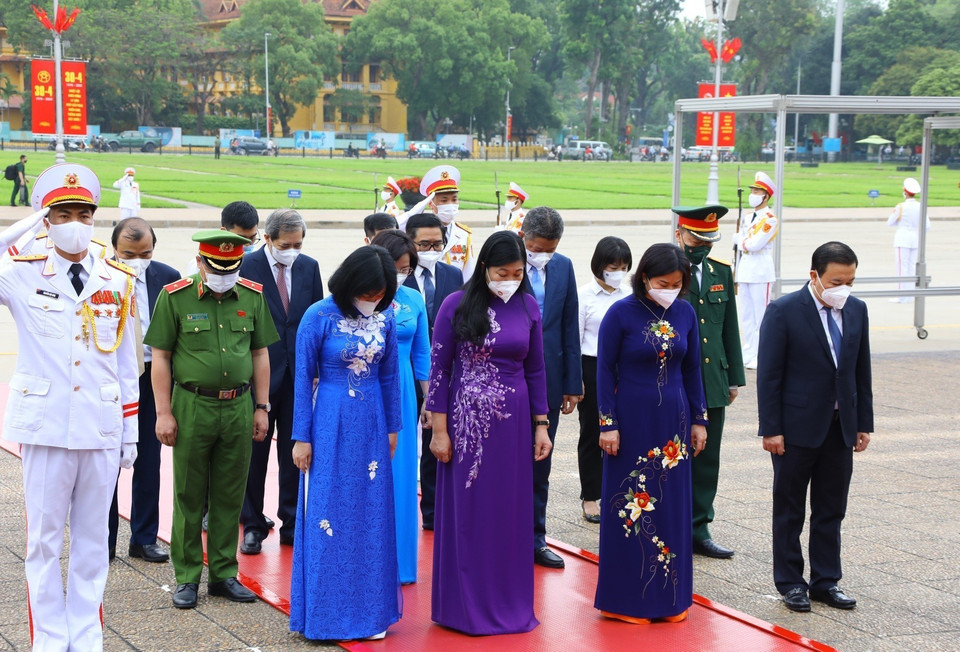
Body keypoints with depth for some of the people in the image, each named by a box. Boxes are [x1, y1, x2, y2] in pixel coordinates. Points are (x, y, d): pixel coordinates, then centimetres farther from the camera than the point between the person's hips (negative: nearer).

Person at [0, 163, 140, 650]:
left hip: (101, 429, 2)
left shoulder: (118, 282, 7)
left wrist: (131, 434, 9)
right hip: (45, 427, -2)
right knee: (44, 540, 4)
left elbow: (126, 366, 10)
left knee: (92, 538, 9)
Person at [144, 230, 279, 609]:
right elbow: (160, 357, -2)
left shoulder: (252, 296, 6)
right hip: (192, 407, -3)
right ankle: (187, 578, 14)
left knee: (230, 497, 9)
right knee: (189, 497, 4)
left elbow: (260, 354, 12)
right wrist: (163, 412, -6)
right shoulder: (175, 297, -4)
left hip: (239, 408, 3)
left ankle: (224, 574, 20)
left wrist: (262, 407, 8)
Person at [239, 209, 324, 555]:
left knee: (295, 451, 8)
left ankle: (293, 524, 18)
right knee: (255, 451, 6)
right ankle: (253, 526, 16)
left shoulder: (309, 267, 6)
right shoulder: (246, 266, -6)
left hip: (299, 372, 3)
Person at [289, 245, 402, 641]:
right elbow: (304, 379, -7)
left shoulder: (385, 318, 1)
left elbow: (389, 376, 10)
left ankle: (369, 610, 19)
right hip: (329, 425, -4)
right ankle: (326, 613, 12)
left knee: (371, 517, 8)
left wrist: (392, 428, 12)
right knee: (328, 516, 1)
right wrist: (302, 437, -7)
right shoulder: (319, 318, -11)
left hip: (371, 427, 4)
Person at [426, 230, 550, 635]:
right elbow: (438, 369, -5)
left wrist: (541, 426, 6)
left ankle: (509, 603, 19)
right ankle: (465, 605, 15)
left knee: (510, 514, 8)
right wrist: (439, 431, -8)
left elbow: (536, 370, 9)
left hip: (512, 423, 3)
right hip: (466, 421, -3)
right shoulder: (457, 305, -7)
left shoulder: (527, 307, 3)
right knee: (465, 513, 4)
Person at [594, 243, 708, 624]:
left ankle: (670, 597, 18)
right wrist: (608, 424, -10)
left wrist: (699, 420, 9)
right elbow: (604, 370, -6)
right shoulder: (621, 314, -9)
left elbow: (692, 369, 10)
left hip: (673, 420, 4)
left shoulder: (685, 313, 3)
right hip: (631, 418, -4)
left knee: (672, 506, 8)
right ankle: (627, 599, 11)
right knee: (630, 507, 1)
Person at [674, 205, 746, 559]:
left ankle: (698, 530, 18)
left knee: (707, 460, 9)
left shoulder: (721, 270, 10)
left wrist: (734, 377, 14)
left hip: (712, 384, 6)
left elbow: (729, 328, 15)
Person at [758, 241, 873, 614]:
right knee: (789, 510, 7)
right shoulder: (784, 311, -11)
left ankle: (826, 582, 20)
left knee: (831, 511, 10)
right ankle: (790, 583, 17)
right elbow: (769, 376, -11)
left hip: (840, 427, 5)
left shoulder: (857, 310, 5)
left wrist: (864, 423, 9)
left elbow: (862, 371, 11)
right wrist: (771, 429, -14)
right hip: (797, 429, -5)